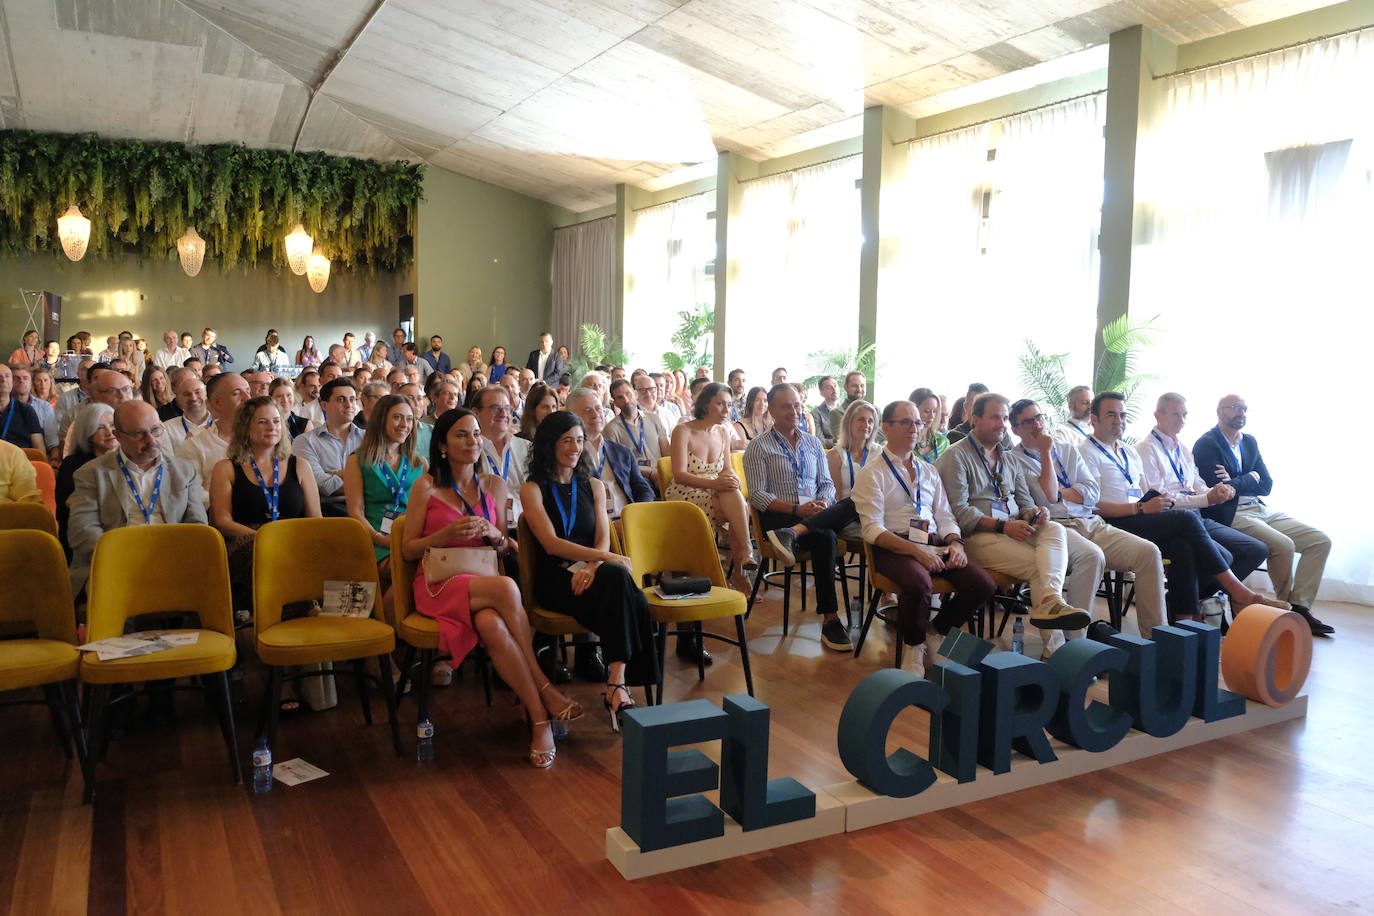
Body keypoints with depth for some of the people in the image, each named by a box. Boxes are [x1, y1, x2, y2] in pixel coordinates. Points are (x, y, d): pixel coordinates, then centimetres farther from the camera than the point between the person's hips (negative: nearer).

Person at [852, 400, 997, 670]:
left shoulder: (929, 471, 22)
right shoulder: (872, 473, 2)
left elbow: (944, 516, 20)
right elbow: (873, 529, -8)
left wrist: (955, 542, -4)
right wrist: (916, 550, -21)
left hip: (935, 543, 6)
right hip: (894, 547, -6)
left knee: (984, 584, -18)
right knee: (919, 583, -37)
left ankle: (936, 631, 9)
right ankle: (914, 645, -6)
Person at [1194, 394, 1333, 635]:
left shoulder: (1249, 442, 18)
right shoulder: (1206, 444, -6)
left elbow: (1266, 485, 9)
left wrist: (1236, 483, -9)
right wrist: (1252, 478, -3)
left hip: (1261, 510, 9)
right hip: (1230, 516, -8)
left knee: (1321, 541, -4)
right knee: (1283, 545, -28)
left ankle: (1300, 608, -5)